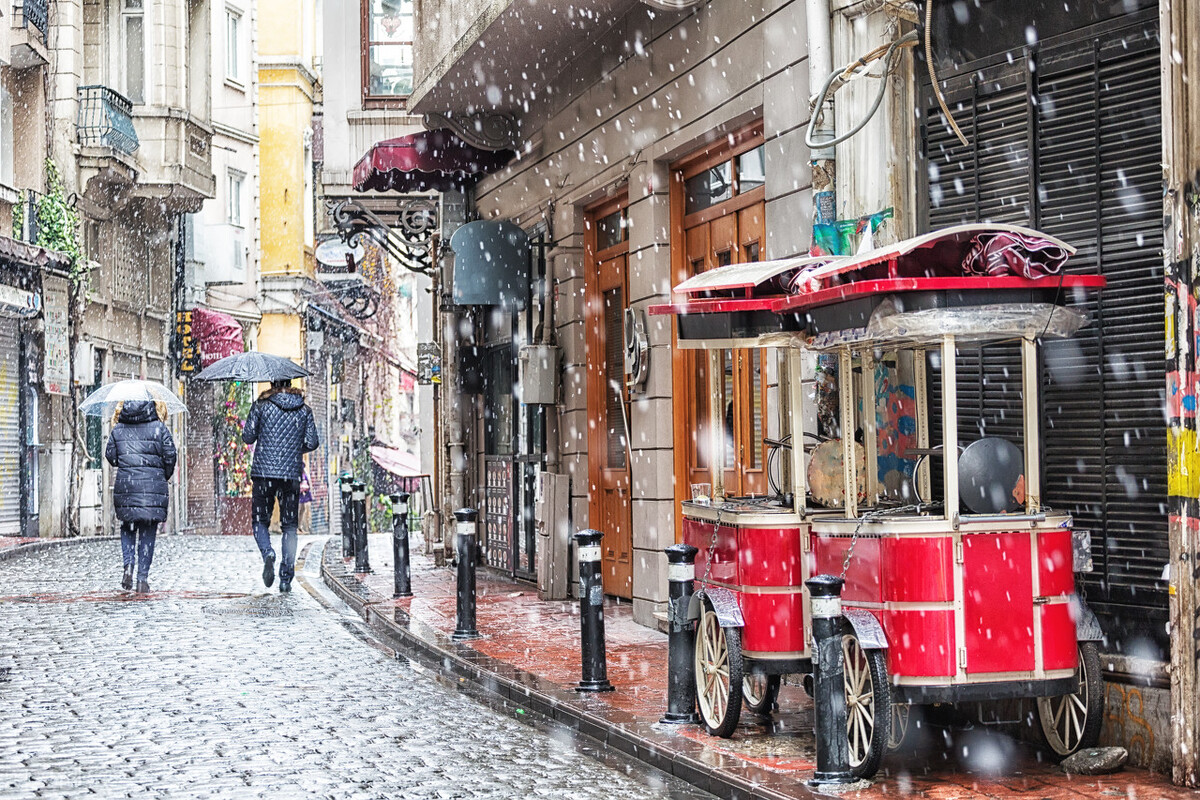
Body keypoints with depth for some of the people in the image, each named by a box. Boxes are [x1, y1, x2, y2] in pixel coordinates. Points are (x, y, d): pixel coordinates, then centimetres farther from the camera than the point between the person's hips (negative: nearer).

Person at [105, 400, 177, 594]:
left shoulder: (118, 429, 6)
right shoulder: (159, 428, -1)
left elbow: (110, 455, 7)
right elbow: (170, 456, -3)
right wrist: (164, 477, 14)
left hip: (125, 484, 2)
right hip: (153, 486, -2)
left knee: (127, 527, 18)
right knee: (148, 533, 4)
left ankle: (128, 565, -4)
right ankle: (143, 578, 1)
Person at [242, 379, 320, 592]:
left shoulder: (261, 406, 0)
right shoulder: (304, 410, 5)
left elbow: (248, 437, -1)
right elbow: (312, 443, 2)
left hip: (263, 472, -1)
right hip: (292, 474, 2)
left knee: (260, 521, 10)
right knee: (289, 526, 8)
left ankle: (267, 553, -20)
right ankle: (286, 578, 4)